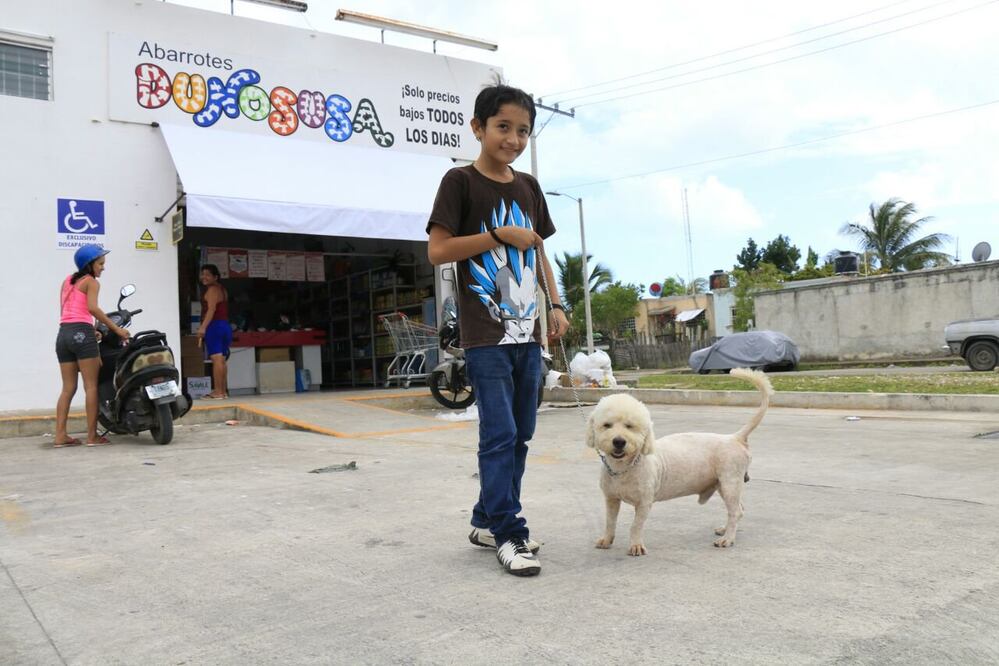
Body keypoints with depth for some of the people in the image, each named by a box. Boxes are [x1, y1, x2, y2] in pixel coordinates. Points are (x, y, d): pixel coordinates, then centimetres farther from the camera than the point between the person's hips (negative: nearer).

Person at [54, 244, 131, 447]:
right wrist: (115, 328, -14)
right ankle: (92, 436, -4)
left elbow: (68, 311, 18)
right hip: (81, 333, -7)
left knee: (68, 388, 9)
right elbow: (92, 308, -16)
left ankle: (60, 436, 5)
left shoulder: (67, 281, 22)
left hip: (63, 334, 7)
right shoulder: (91, 282, 0)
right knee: (91, 386, -3)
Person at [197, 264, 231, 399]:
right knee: (221, 360, 11)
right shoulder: (222, 289, 20)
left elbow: (211, 309, -18)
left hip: (214, 326, -9)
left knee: (216, 359, -11)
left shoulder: (212, 289, -7)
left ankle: (218, 392, -13)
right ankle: (224, 391, 13)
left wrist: (203, 327, -24)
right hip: (225, 326, 9)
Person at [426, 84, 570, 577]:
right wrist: (499, 235, -13)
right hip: (485, 334, -6)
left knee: (520, 434, 10)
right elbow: (437, 251, -10)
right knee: (498, 433, -9)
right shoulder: (460, 181, -4)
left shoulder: (528, 187, 14)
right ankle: (509, 535, 2)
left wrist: (555, 305, 11)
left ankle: (486, 521, 24)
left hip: (527, 332, 7)